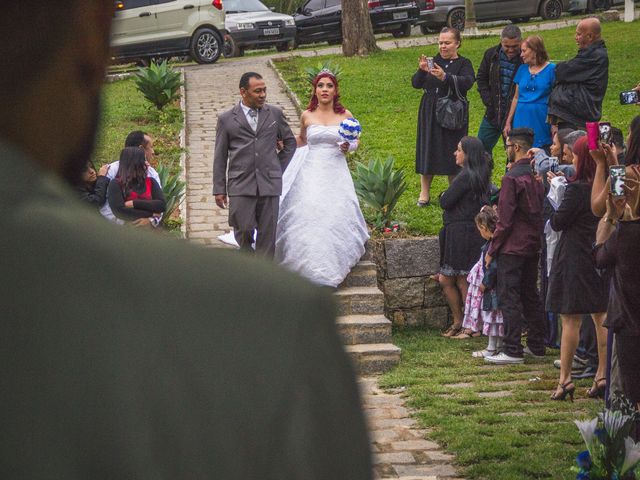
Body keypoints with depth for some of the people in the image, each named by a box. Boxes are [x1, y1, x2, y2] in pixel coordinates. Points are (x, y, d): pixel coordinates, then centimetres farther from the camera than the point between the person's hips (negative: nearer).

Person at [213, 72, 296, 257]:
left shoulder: (275, 114, 10)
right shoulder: (226, 119, 5)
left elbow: (290, 142, 22)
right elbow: (220, 157, 6)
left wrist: (279, 168, 12)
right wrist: (219, 189, 2)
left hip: (270, 184, 2)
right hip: (241, 185, -2)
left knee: (267, 232, 0)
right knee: (243, 229, -9)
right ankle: (248, 256, 20)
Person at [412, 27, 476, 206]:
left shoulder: (463, 64, -2)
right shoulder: (433, 62, 7)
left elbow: (467, 82, -22)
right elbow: (416, 84, -2)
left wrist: (445, 77, -39)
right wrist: (421, 71, -24)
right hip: (430, 115, 2)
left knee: (452, 153, 2)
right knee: (428, 151, 3)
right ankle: (425, 193, 9)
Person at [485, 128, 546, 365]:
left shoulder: (512, 177, -16)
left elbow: (505, 219, -16)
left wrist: (492, 250, -9)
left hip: (513, 247, -8)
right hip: (533, 245, 8)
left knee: (509, 299, -5)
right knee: (530, 295, 15)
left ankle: (513, 351, -6)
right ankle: (536, 346, 19)